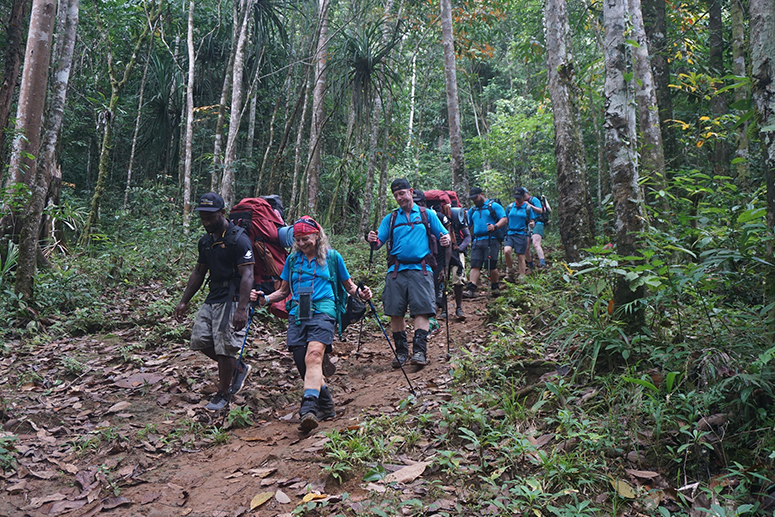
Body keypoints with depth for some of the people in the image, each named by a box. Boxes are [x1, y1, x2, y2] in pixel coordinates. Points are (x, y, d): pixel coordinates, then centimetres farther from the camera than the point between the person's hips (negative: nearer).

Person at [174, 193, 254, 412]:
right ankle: (240, 368, 23)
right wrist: (184, 301, 19)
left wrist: (242, 309, -28)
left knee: (225, 348, -6)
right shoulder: (205, 241, 12)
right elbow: (198, 272, 22)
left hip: (232, 299, -8)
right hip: (212, 297, 9)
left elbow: (247, 275, -20)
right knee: (200, 340, 5)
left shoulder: (239, 239, -14)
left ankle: (223, 394, 14)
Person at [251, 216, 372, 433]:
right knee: (302, 363, -3)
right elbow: (284, 291, 24)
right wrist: (265, 299, 6)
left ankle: (309, 409, -36)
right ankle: (326, 406, 17)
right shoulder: (292, 259, 18)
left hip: (322, 311, -4)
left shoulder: (332, 256, 11)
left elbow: (348, 285, 18)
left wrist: (360, 293, -3)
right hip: (297, 315, 4)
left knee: (313, 356, -26)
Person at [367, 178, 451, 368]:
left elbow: (443, 235, 14)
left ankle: (420, 351, -12)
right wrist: (373, 241, -12)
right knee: (395, 312, -2)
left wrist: (446, 239, -10)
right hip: (396, 271, 2)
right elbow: (379, 242, 11)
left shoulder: (427, 215, 15)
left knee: (422, 310, -12)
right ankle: (401, 351, 8)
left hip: (420, 269, -2)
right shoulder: (390, 219, 18)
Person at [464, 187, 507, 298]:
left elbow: (504, 220, -3)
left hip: (491, 240, -5)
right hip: (477, 241, 5)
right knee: (475, 265, -6)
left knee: (491, 265, -5)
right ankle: (471, 289, -12)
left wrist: (495, 226, -21)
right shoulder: (472, 210, 23)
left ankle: (494, 287, 14)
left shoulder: (494, 206, 6)